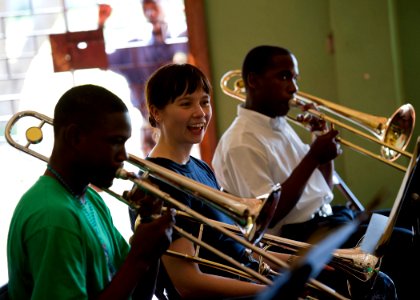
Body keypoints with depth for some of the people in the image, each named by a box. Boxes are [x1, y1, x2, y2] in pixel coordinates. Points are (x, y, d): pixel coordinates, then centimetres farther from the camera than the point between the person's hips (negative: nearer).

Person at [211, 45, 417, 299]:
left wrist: (324, 141, 2)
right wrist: (313, 157, -19)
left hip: (328, 214, 10)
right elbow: (267, 217, -21)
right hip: (301, 236, -10)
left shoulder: (281, 125, 14)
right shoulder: (242, 143, -15)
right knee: (405, 244, -19)